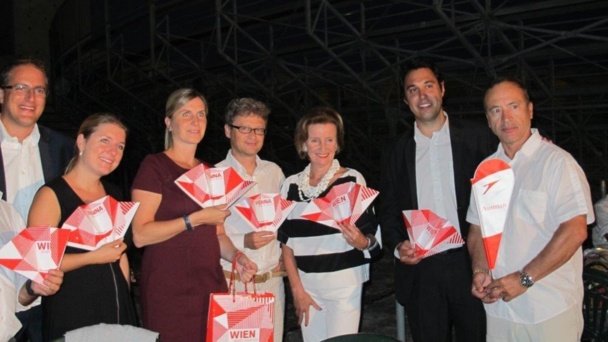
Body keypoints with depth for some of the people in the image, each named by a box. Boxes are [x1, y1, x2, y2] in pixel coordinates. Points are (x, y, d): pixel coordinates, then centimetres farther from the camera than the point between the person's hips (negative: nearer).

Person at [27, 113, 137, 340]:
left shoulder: (114, 195, 11)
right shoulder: (51, 195, -10)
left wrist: (125, 300, 15)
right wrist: (93, 257, -17)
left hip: (117, 307, 6)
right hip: (70, 310, -6)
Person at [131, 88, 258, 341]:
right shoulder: (154, 166, -5)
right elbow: (140, 234, -14)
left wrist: (236, 256, 2)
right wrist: (195, 219, -17)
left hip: (212, 286, 6)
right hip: (169, 290, -6)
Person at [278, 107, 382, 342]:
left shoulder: (353, 180, -5)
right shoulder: (291, 185, 5)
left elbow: (373, 235, -3)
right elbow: (286, 243, 8)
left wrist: (363, 242, -25)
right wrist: (297, 289, 1)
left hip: (344, 283, -3)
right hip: (306, 284, 3)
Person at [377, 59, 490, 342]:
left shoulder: (476, 137, 3)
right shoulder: (398, 150, 9)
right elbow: (387, 209, 11)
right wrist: (398, 244, -6)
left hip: (470, 264, -1)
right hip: (419, 269, 2)